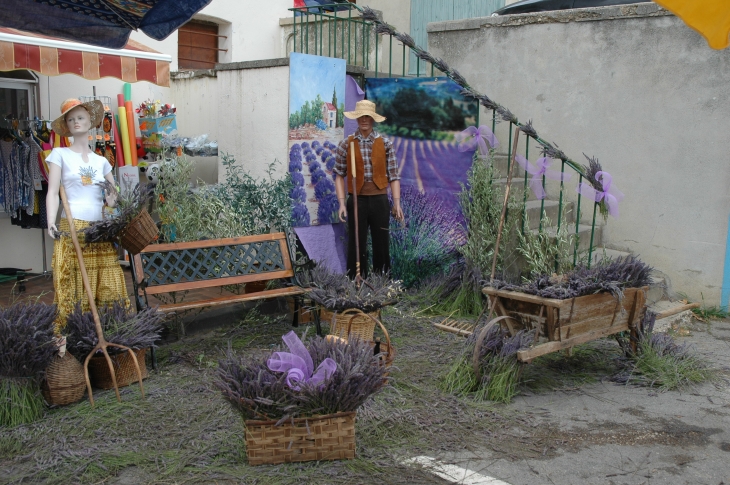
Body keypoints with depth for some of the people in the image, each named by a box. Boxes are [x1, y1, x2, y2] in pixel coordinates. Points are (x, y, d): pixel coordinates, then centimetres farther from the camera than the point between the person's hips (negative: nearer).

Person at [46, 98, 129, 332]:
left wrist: (113, 199, -5)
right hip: (72, 229, -4)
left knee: (107, 287, 0)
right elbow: (53, 192, -1)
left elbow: (114, 195, 19)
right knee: (73, 287, -8)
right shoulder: (60, 154, 7)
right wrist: (51, 222, -16)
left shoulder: (101, 161, 17)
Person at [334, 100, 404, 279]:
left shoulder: (385, 143, 3)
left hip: (380, 200, 1)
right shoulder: (346, 144, 2)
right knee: (356, 246, 4)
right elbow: (339, 175, 2)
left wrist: (397, 202, -4)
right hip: (357, 200, -1)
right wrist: (342, 202, -7)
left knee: (382, 244, 6)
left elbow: (393, 175, 2)